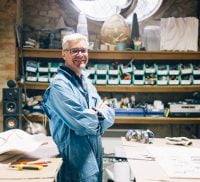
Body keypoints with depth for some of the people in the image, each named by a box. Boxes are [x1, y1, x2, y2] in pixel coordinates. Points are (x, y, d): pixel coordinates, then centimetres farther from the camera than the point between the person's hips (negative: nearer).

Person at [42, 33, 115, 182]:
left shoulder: (86, 81, 11)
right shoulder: (59, 84, -16)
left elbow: (110, 114, 6)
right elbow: (81, 122, -23)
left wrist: (97, 114, -14)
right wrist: (99, 114, -4)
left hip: (94, 153, 8)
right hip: (76, 159, -8)